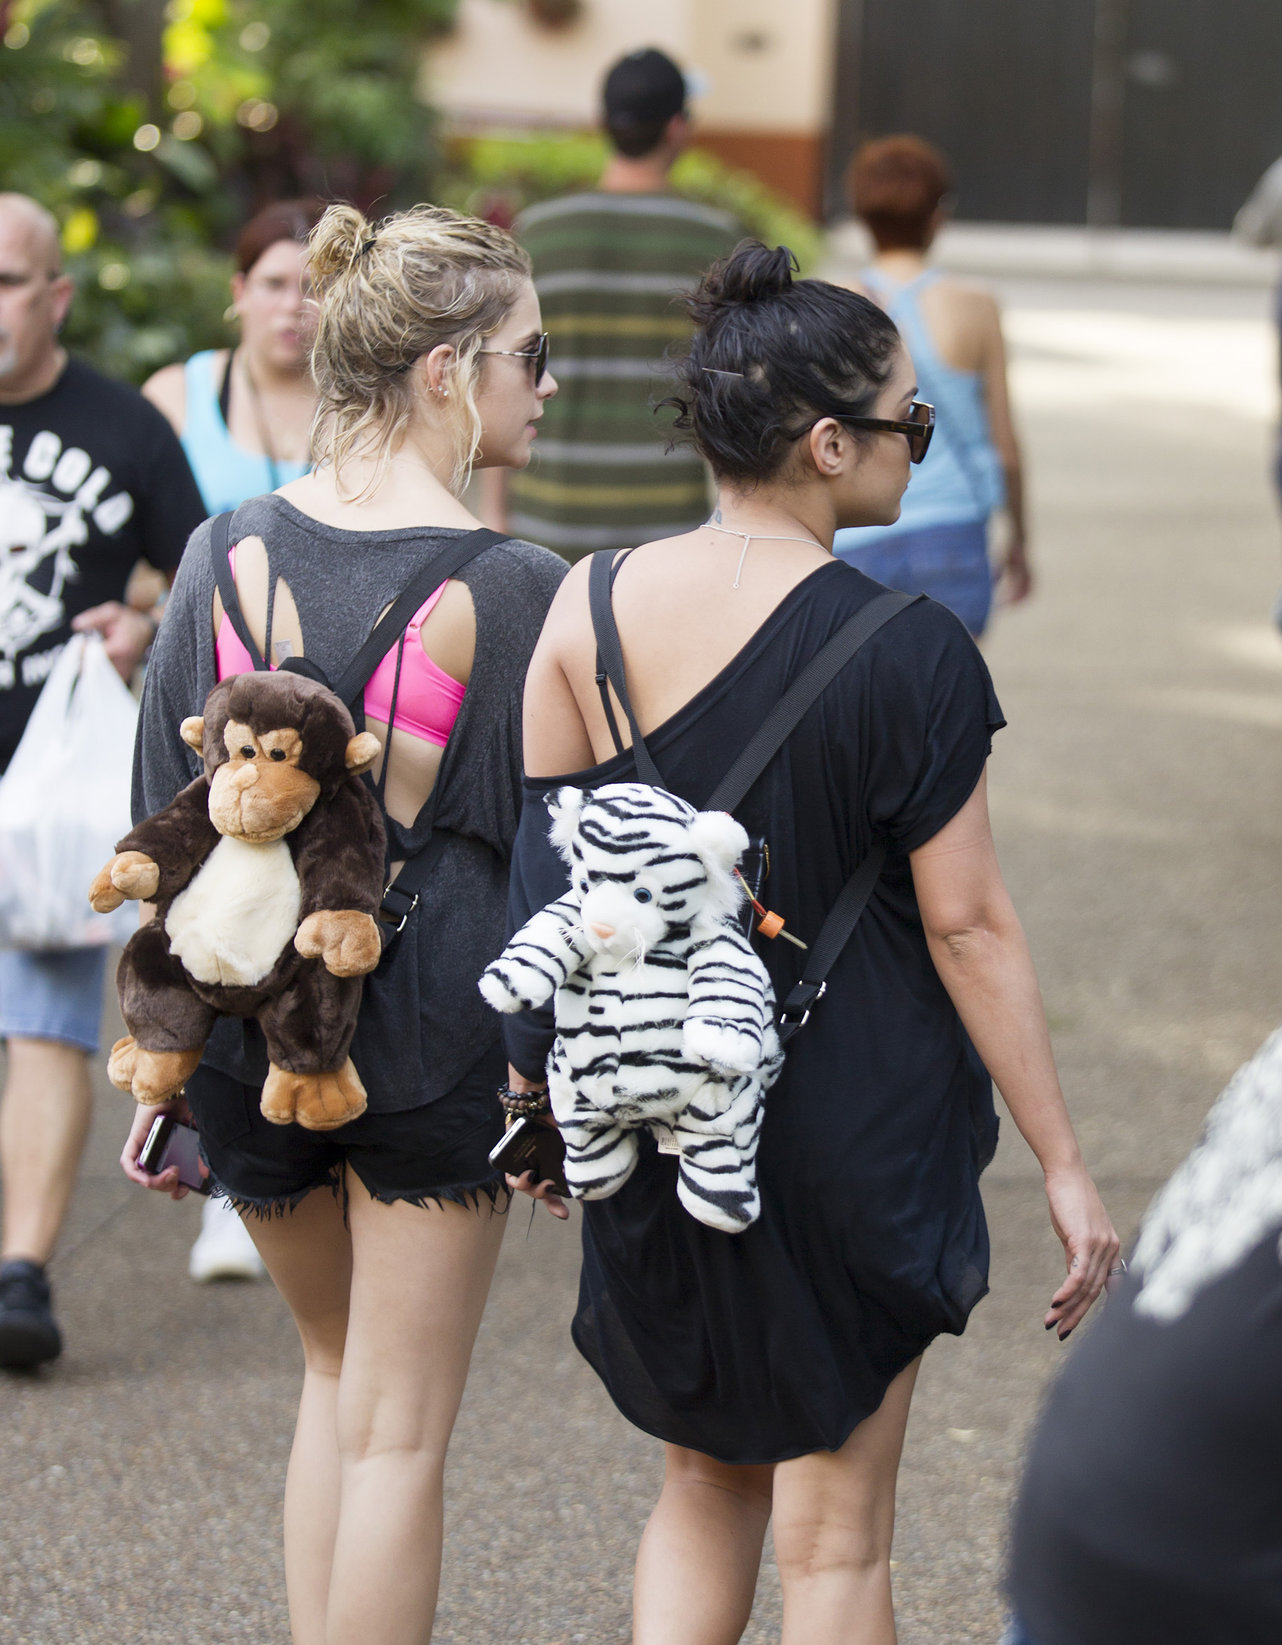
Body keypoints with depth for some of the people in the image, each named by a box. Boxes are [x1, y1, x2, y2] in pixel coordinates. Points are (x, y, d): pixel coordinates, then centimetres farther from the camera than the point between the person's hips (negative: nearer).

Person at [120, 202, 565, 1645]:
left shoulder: (228, 557, -3)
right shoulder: (509, 592, -14)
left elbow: (169, 829, 1)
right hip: (434, 1033, -4)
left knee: (337, 1376, 24)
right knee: (398, 1430, 7)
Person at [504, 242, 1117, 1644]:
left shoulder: (587, 611, -5)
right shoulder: (908, 652, -17)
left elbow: (545, 881, 1)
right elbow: (967, 925, -13)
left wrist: (539, 1083, 15)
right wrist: (1062, 1165, -5)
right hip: (856, 1131, -4)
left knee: (702, 1488, 23)